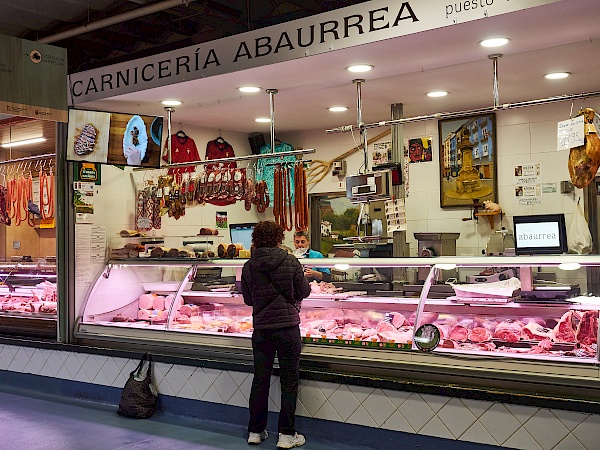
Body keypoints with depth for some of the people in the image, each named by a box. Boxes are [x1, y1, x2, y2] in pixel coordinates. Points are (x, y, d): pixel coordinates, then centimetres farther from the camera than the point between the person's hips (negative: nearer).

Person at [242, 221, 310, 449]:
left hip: (261, 329, 3)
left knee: (260, 380, 13)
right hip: (288, 327, -3)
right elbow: (304, 292, -1)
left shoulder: (249, 267, -3)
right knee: (289, 382, 7)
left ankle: (255, 431, 22)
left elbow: (248, 299, 7)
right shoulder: (290, 262, -10)